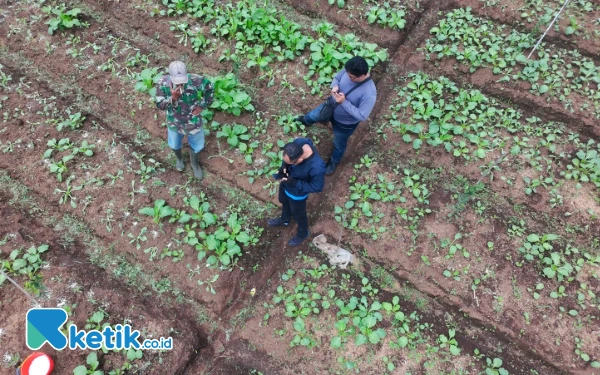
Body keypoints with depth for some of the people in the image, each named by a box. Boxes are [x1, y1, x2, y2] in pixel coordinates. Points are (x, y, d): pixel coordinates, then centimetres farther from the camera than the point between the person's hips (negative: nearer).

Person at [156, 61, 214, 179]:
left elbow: (210, 89, -7)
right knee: (175, 145, 28)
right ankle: (180, 159, 64)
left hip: (193, 122, -1)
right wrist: (173, 98, -39)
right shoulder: (163, 83, -25)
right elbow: (160, 105, -20)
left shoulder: (196, 80, -28)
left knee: (196, 146, 23)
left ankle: (194, 163, 56)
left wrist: (202, 106, -8)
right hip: (174, 122, 1)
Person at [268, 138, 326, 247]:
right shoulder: (299, 143, -28)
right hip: (285, 183, 6)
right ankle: (284, 220, 68)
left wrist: (295, 183, -30)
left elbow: (317, 187, -26)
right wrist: (284, 166, -22)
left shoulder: (316, 168, -44)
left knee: (298, 215, 24)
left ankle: (302, 234, 57)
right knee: (284, 202, 34)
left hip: (297, 194, -6)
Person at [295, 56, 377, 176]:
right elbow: (336, 78, -3)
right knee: (312, 116, 32)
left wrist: (344, 102, -37)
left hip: (345, 123, -5)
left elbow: (362, 116, -33)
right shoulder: (349, 71, -23)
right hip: (332, 107, 5)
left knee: (339, 143, 24)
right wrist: (334, 86, -27)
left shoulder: (369, 93, -40)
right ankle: (304, 120, 72)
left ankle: (334, 161, 58)